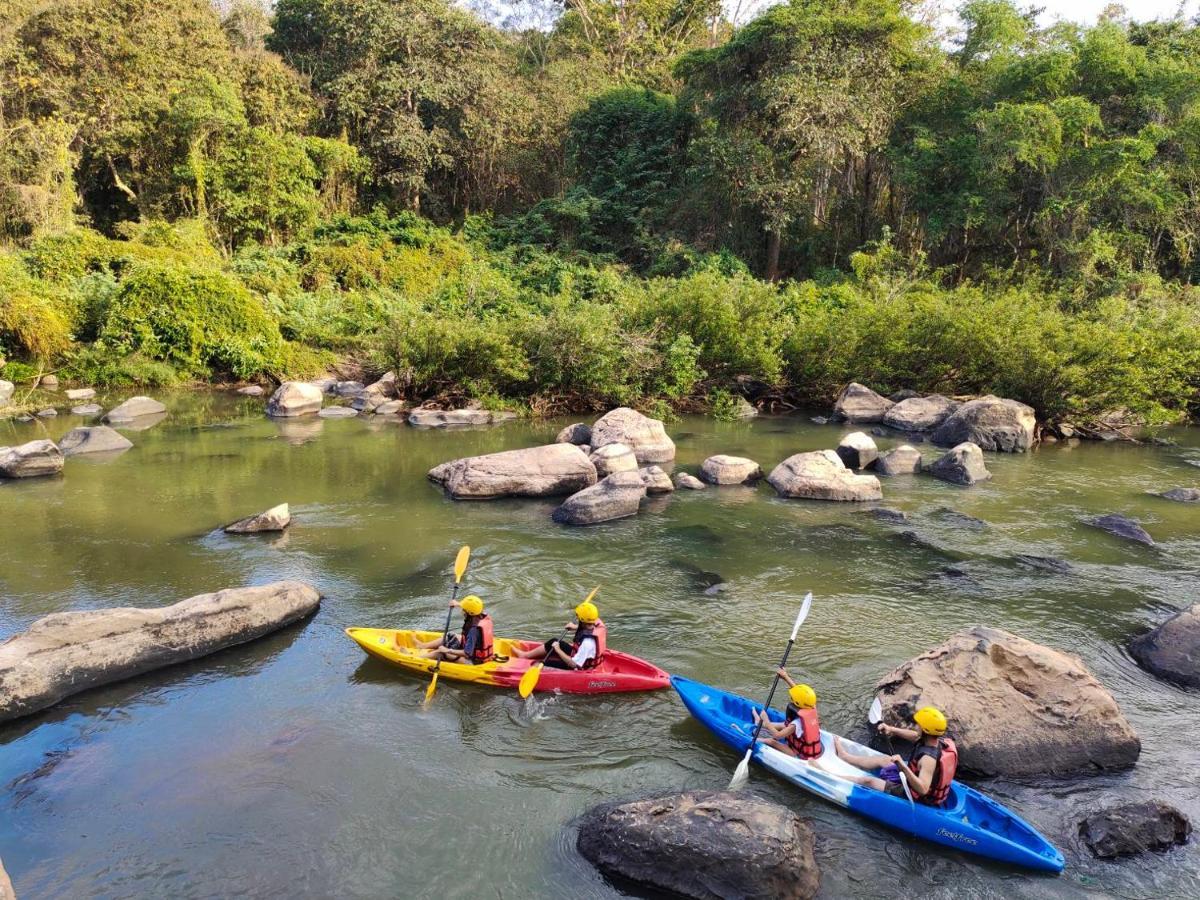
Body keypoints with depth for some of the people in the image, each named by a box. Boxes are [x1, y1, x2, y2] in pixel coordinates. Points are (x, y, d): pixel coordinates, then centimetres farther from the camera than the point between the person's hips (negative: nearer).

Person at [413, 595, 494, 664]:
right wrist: (458, 604, 23)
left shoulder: (474, 630, -32)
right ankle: (423, 645, 30)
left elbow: (467, 654, -31)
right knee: (450, 638, 16)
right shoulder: (485, 617, -8)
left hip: (473, 661, -9)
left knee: (442, 652, -3)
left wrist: (448, 651, -25)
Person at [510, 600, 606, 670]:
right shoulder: (597, 624, -17)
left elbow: (574, 664, -33)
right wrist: (575, 627, -1)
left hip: (578, 668, -9)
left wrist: (558, 650, -24)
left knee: (541, 664, -4)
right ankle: (526, 655, 28)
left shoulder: (588, 643, -40)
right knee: (553, 643, 14)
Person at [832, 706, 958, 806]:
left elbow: (923, 789, -46)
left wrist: (903, 766, -53)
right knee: (880, 759, 21)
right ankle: (843, 755, 41)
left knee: (867, 781, 0)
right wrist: (892, 729, -4)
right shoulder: (943, 741, -12)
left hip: (915, 798, -9)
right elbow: (915, 736, 5)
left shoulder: (928, 759, -38)